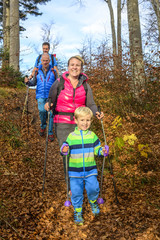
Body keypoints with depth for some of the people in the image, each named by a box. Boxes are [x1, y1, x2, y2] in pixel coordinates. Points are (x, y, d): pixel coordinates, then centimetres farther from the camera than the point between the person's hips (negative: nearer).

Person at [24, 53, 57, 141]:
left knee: (50, 113, -4)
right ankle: (43, 126, 17)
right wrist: (28, 82, -5)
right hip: (41, 96, 1)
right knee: (42, 111, -14)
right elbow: (34, 83, 15)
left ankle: (50, 133, 9)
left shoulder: (53, 71, 7)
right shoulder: (37, 71, 11)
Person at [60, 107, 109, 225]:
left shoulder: (92, 136, 2)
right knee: (76, 192, 5)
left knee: (93, 188, -5)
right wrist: (64, 150, -24)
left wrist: (103, 151, -15)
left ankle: (93, 202, 30)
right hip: (75, 171, -1)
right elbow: (66, 147, -1)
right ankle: (77, 211, 28)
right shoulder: (71, 136, -3)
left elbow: (97, 148, 6)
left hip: (90, 170, 1)